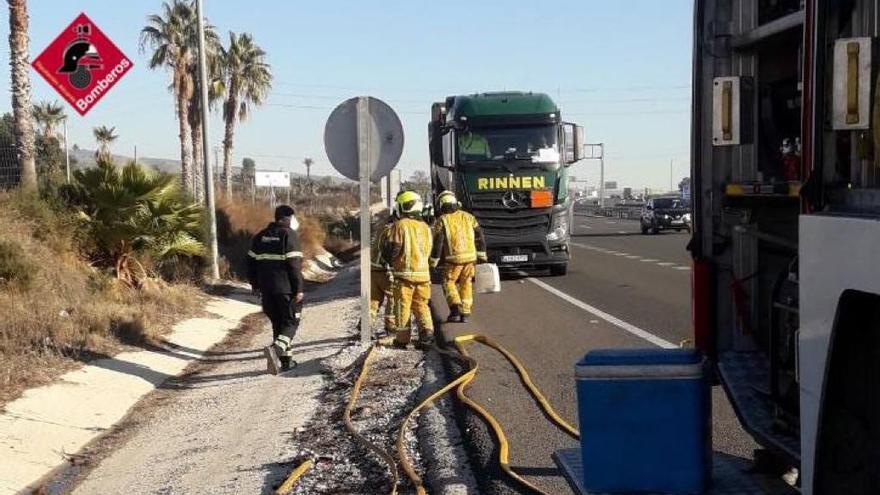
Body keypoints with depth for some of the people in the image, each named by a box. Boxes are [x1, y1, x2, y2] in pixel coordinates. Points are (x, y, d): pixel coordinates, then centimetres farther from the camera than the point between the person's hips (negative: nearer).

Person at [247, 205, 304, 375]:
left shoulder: (261, 236, 12)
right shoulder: (289, 235, -9)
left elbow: (251, 261, 14)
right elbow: (294, 265, -15)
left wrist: (255, 284, 22)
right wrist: (299, 288, -13)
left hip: (267, 288, 6)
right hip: (286, 288, -6)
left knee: (277, 323, 15)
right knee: (291, 322, 2)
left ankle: (284, 360, 17)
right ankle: (276, 348, -23)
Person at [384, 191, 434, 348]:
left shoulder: (400, 225, -10)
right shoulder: (425, 227, 9)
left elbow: (392, 249, -12)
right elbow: (428, 250, 14)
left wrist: (389, 258, 9)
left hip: (405, 272, -5)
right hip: (423, 272, 5)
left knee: (403, 306, 4)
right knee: (421, 304, 14)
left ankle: (402, 338, 8)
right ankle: (427, 330, -2)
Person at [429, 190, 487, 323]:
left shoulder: (441, 221, -2)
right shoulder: (468, 217, 8)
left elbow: (438, 243, -6)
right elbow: (479, 236, 7)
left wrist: (433, 263, 1)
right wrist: (482, 256, 13)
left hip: (453, 258, -3)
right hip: (470, 256, 4)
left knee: (449, 283, 10)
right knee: (466, 285, 15)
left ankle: (456, 309, -10)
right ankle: (465, 314, 13)